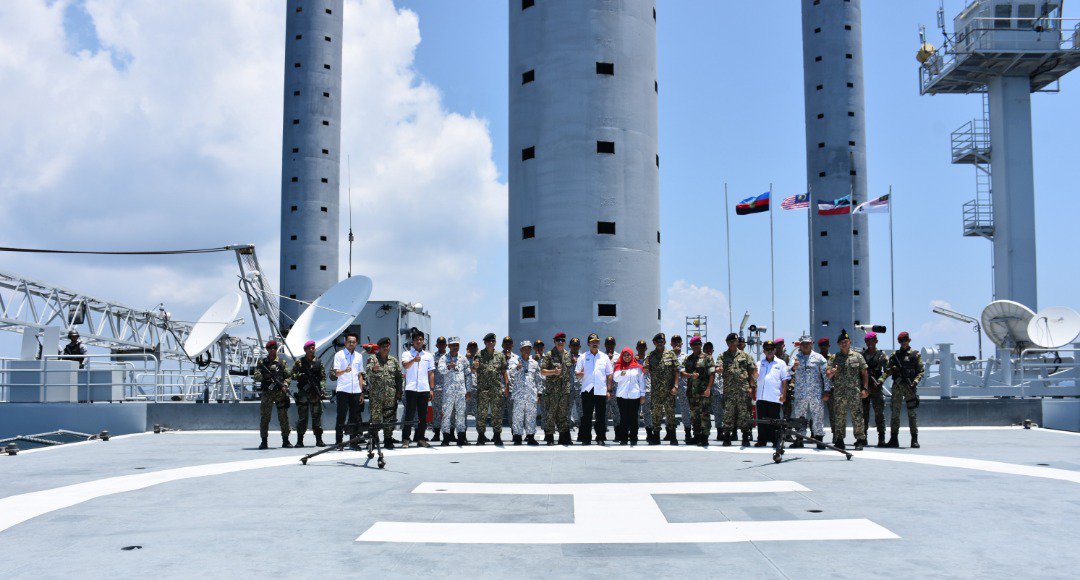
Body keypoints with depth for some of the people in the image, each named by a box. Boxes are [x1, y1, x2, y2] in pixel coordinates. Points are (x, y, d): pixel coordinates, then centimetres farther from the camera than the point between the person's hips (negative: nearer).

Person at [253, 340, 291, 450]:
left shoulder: (281, 362, 9)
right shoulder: (262, 362, 7)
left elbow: (287, 377, 10)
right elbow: (256, 377, 0)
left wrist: (285, 386, -8)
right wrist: (264, 376, -19)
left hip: (280, 392, 1)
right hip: (266, 393, 0)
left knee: (283, 417, 0)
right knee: (264, 418, 0)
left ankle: (285, 441, 6)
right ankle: (264, 442, 6)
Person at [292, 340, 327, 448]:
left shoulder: (318, 362, 10)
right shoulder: (299, 362, 6)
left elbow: (323, 377, 9)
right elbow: (292, 375, 4)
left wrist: (321, 386, -6)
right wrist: (300, 376, -16)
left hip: (315, 394, 1)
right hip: (303, 393, -1)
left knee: (317, 415, 0)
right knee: (302, 417, 0)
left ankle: (319, 439, 4)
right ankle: (300, 440, 4)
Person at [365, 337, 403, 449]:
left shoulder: (393, 360, 14)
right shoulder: (372, 359, 2)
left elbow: (399, 376, 17)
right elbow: (367, 371, -16)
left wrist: (399, 391, 10)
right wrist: (373, 369, -39)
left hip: (391, 395, 3)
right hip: (376, 394, -3)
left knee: (390, 418, 4)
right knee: (375, 417, -6)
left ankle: (388, 439, 11)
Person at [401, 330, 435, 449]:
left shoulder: (428, 356, 16)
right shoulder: (407, 354, 5)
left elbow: (431, 373, 16)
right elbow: (405, 365, -16)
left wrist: (432, 389, 9)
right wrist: (414, 360, -37)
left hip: (424, 389, 3)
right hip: (411, 389, -3)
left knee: (423, 415, 6)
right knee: (409, 415, -4)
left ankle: (421, 439, 13)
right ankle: (405, 440, -1)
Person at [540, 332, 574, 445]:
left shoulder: (568, 355, 12)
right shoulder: (549, 355, -2)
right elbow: (542, 372, -5)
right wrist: (553, 372, -21)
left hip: (565, 390, 4)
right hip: (551, 390, -4)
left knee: (564, 414, 6)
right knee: (550, 414, -2)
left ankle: (564, 438, 11)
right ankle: (549, 438, 4)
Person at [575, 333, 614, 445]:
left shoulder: (604, 357, 11)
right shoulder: (583, 357, 8)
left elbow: (609, 375, 11)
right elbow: (577, 373, 5)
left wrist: (609, 390, 5)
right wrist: (579, 374, -19)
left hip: (601, 391, 1)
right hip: (587, 390, -1)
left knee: (601, 416, 2)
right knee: (586, 416, 0)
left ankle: (600, 438, 11)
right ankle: (586, 438, 6)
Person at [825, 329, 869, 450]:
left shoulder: (858, 356, 6)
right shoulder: (834, 358, 9)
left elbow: (864, 374, 7)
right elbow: (827, 375, 5)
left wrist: (864, 388, -1)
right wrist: (831, 372, -19)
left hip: (855, 392, -2)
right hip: (838, 393, 2)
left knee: (857, 416, -3)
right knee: (839, 417, 4)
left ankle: (860, 440, 2)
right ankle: (839, 440, 10)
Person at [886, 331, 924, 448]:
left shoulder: (915, 354, 5)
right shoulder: (895, 355, 13)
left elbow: (921, 371, 0)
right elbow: (888, 371, 11)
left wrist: (915, 382, -14)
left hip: (909, 386, -3)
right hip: (897, 386, 3)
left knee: (912, 413, -2)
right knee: (894, 412, 2)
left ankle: (914, 440, 0)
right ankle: (893, 439, 6)